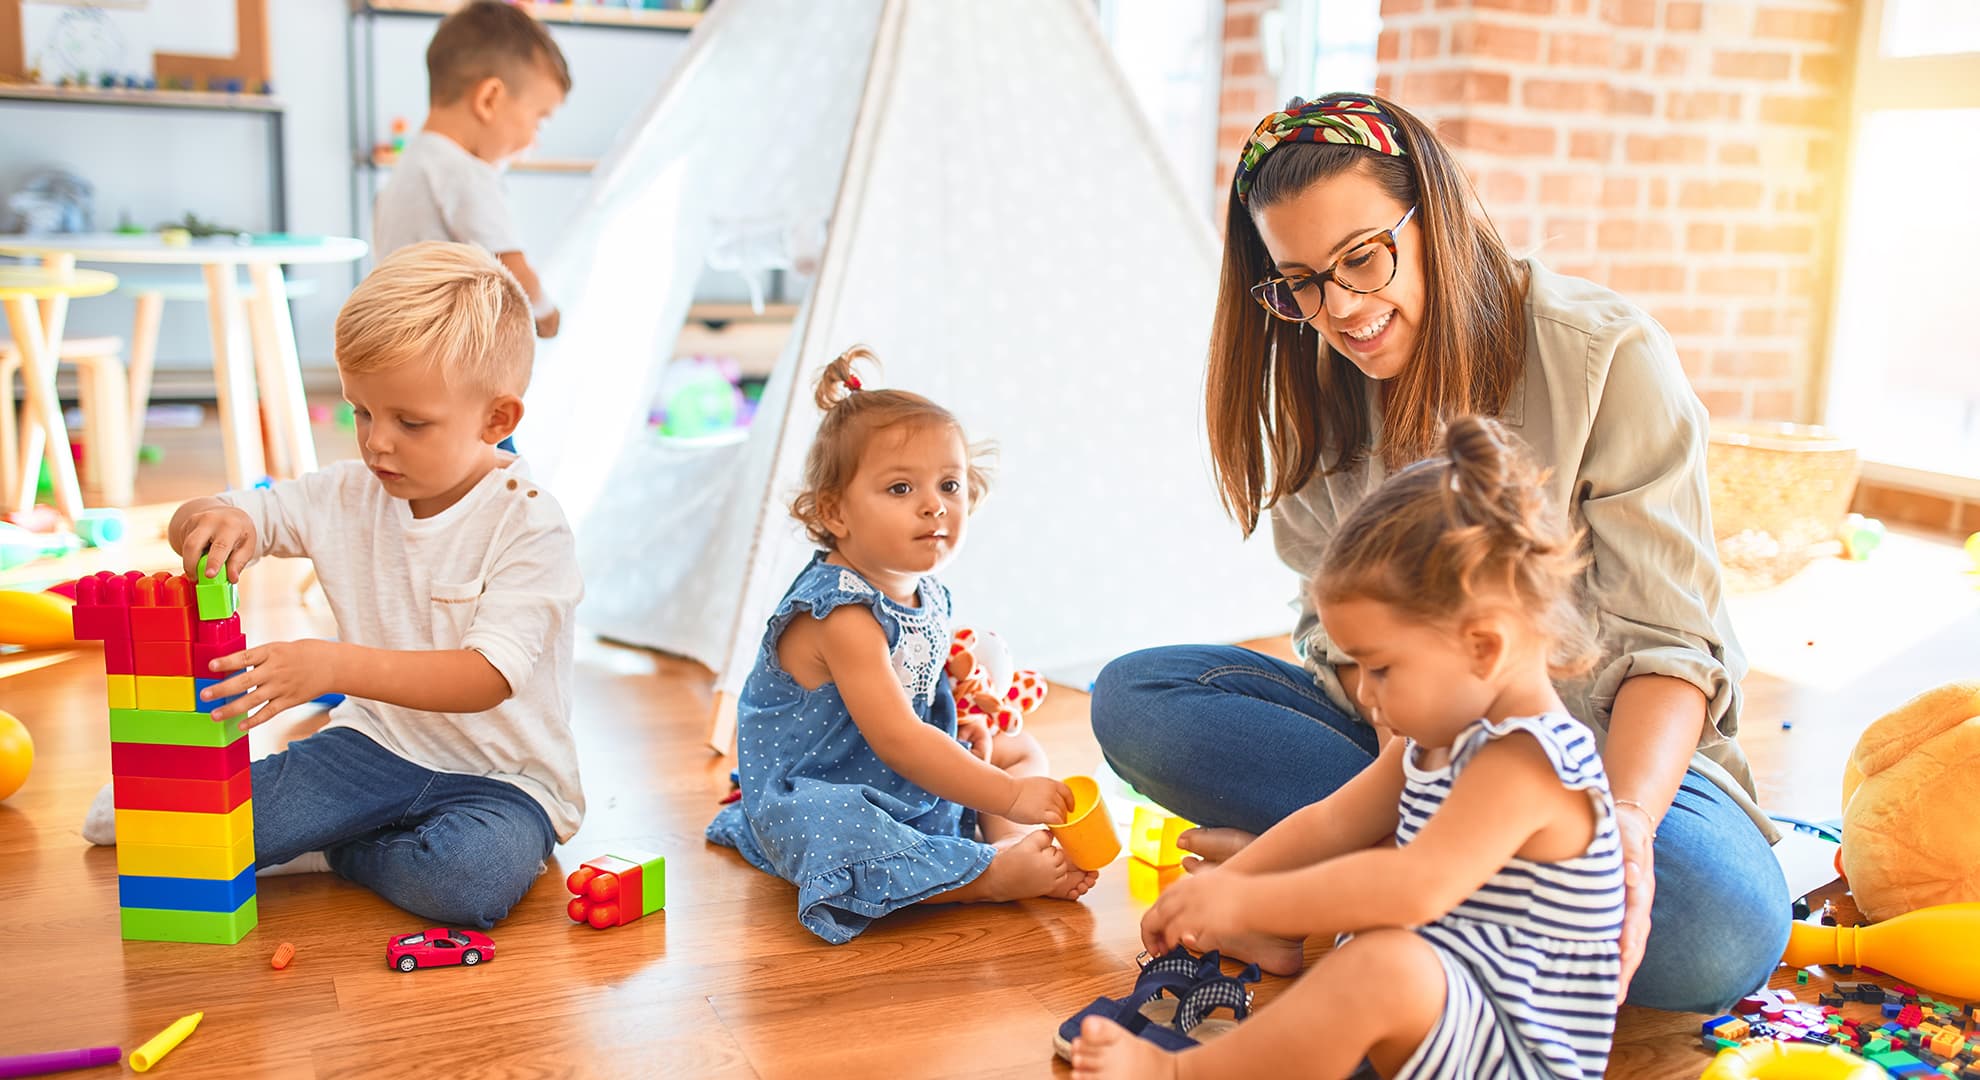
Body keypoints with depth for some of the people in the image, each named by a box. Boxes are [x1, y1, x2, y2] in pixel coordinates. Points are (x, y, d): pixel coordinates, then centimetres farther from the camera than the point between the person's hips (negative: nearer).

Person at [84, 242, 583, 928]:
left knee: (470, 877, -35)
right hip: (379, 745, 4)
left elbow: (486, 677, -28)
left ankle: (331, 850, -4)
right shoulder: (350, 498, 0)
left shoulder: (529, 529, -18)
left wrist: (336, 666, -39)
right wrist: (217, 520, -20)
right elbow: (190, 529, 6)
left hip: (502, 775, -3)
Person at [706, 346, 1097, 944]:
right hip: (813, 800, -10)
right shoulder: (841, 614, -27)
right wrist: (1010, 795, -32)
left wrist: (963, 733, -1)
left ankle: (1007, 842, -15)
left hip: (920, 787, 10)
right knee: (840, 838, -41)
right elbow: (895, 739, -33)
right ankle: (1000, 877, -31)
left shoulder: (926, 596, 2)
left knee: (1023, 750, 14)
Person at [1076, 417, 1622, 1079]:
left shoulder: (1525, 762, -24)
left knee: (1385, 966, -36)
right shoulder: (1439, 739, 8)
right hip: (1438, 1010, 11)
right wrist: (1216, 889, 1)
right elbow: (1331, 825, 12)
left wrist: (1241, 901, -31)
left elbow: (1416, 886, -36)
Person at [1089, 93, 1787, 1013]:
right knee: (1132, 695, -17)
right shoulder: (1316, 386, 0)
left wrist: (1627, 815, -36)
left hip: (1605, 742, -3)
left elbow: (1666, 640, -17)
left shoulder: (1609, 357, -14)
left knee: (1725, 928, -37)